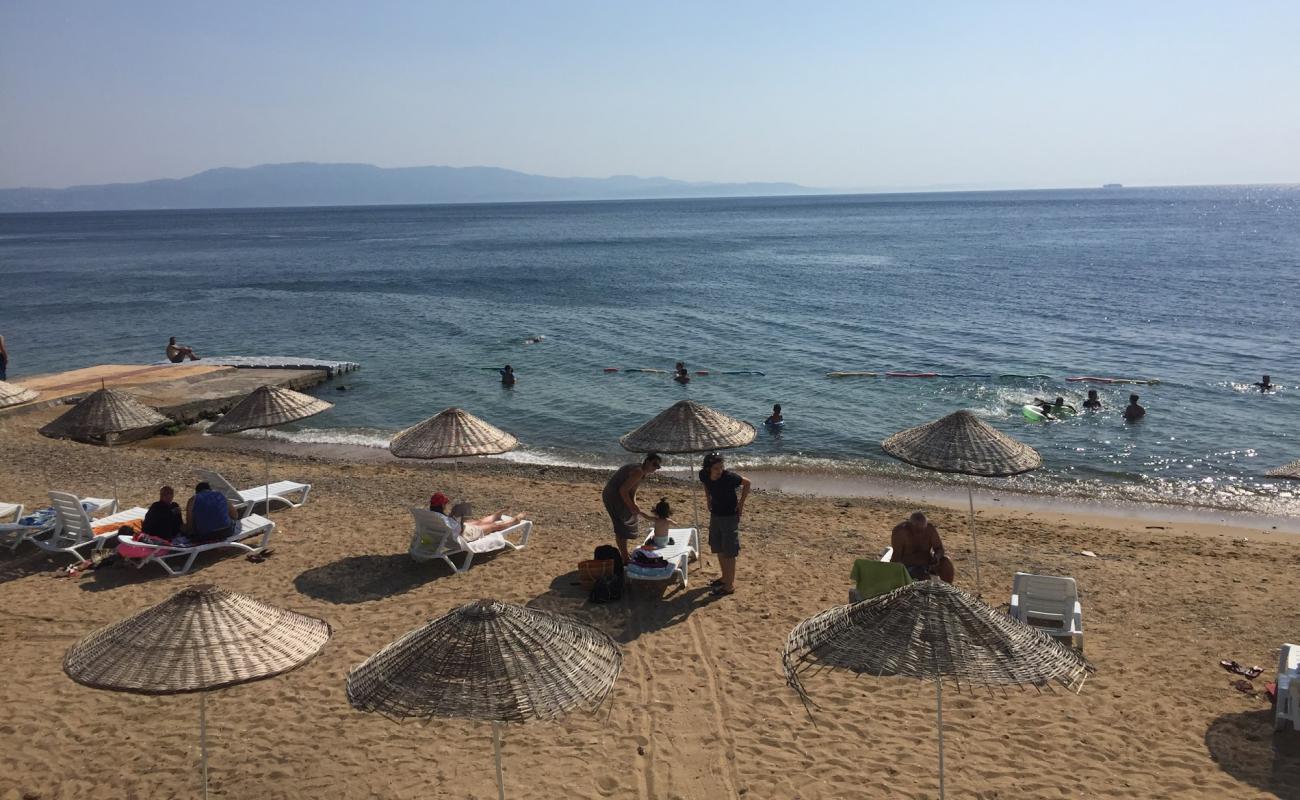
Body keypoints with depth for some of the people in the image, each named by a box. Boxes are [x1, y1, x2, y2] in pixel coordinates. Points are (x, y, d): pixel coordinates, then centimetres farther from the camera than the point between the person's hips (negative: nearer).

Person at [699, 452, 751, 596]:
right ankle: (725, 577, 35)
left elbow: (747, 483, -11)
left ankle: (730, 585, 8)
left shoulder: (729, 476, -27)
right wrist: (708, 499, 6)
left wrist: (741, 504, -11)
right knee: (718, 550, 18)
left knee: (729, 553, -1)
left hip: (730, 517, -6)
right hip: (715, 515, 6)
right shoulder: (704, 475, -13)